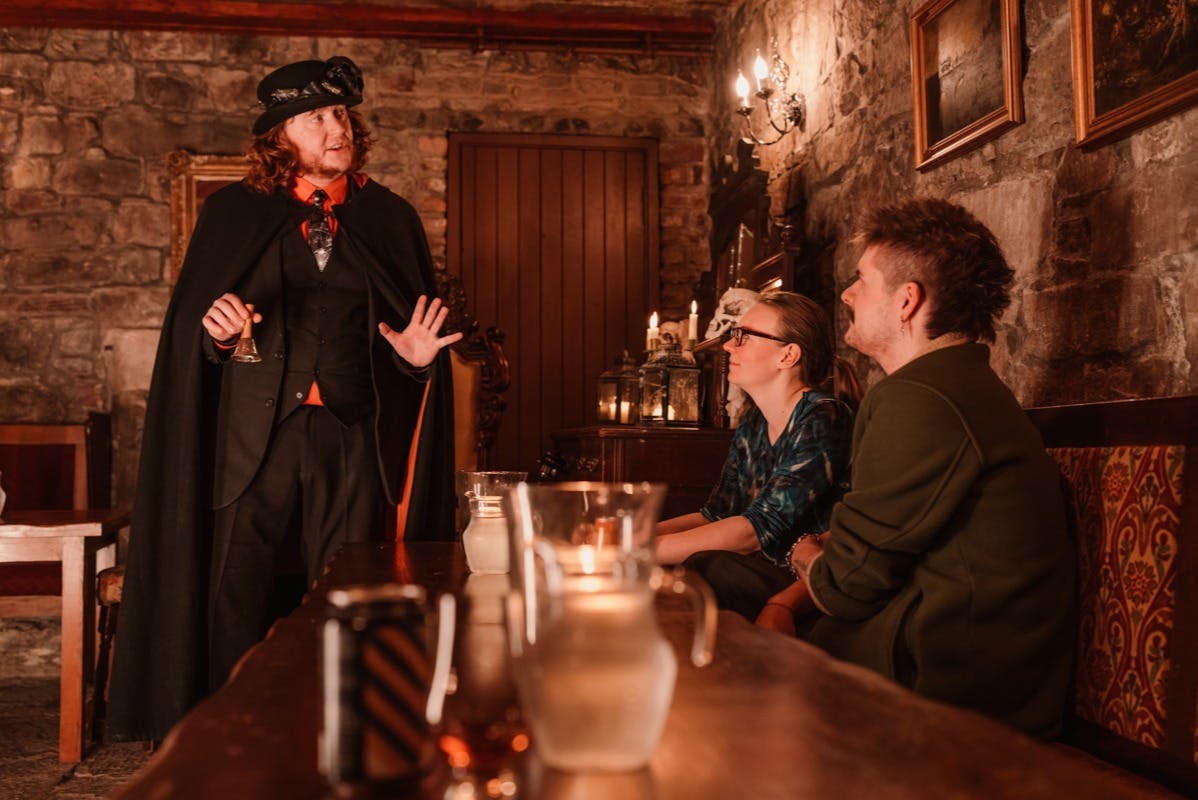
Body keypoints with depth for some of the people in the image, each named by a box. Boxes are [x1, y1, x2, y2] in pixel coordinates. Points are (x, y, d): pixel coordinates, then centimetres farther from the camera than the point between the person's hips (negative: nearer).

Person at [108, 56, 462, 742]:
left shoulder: (391, 220, 12)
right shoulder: (233, 213, 9)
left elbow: (423, 330, 14)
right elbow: (187, 324, 7)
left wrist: (418, 354, -7)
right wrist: (216, 329, -15)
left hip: (352, 435, 1)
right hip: (255, 431, 0)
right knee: (234, 590, -2)